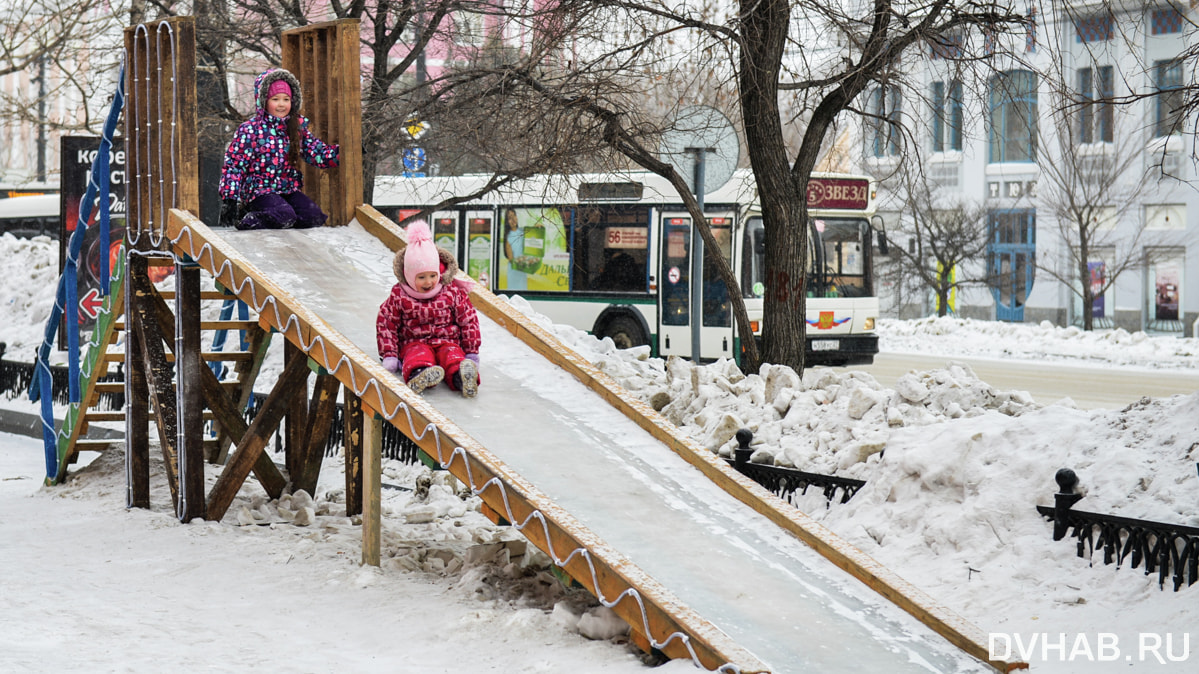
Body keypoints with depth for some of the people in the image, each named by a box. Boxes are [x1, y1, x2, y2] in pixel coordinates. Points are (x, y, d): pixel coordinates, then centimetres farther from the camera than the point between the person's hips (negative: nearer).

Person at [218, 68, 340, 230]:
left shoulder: (298, 127, 11)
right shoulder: (249, 129, -4)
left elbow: (318, 154, 8)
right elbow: (234, 164, -5)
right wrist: (230, 198, -14)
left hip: (289, 190, 5)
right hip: (260, 191, -5)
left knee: (315, 217, -18)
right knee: (284, 215, -32)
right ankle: (245, 221, -9)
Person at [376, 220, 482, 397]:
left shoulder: (453, 292, 2)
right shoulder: (399, 296, 0)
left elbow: (468, 321, 8)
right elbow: (385, 323, 4)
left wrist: (472, 352, 5)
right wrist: (389, 355, -3)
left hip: (447, 341, 1)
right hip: (414, 344, -1)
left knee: (453, 355, -33)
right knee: (419, 356, -36)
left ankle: (461, 377, -67)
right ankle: (418, 376, -71)